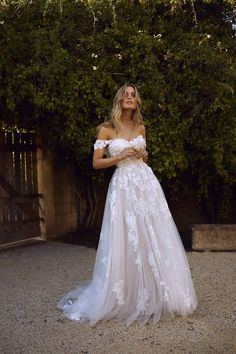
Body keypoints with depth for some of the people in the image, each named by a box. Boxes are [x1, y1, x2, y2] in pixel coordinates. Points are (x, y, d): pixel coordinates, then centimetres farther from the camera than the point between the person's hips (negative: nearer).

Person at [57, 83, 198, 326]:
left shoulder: (140, 127, 12)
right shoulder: (106, 129, -2)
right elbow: (96, 163, -2)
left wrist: (144, 155, 2)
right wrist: (121, 156, -13)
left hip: (147, 183, 5)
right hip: (123, 186, -4)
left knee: (155, 238, 4)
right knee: (124, 241, -3)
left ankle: (156, 296, 18)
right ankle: (125, 299, 13)